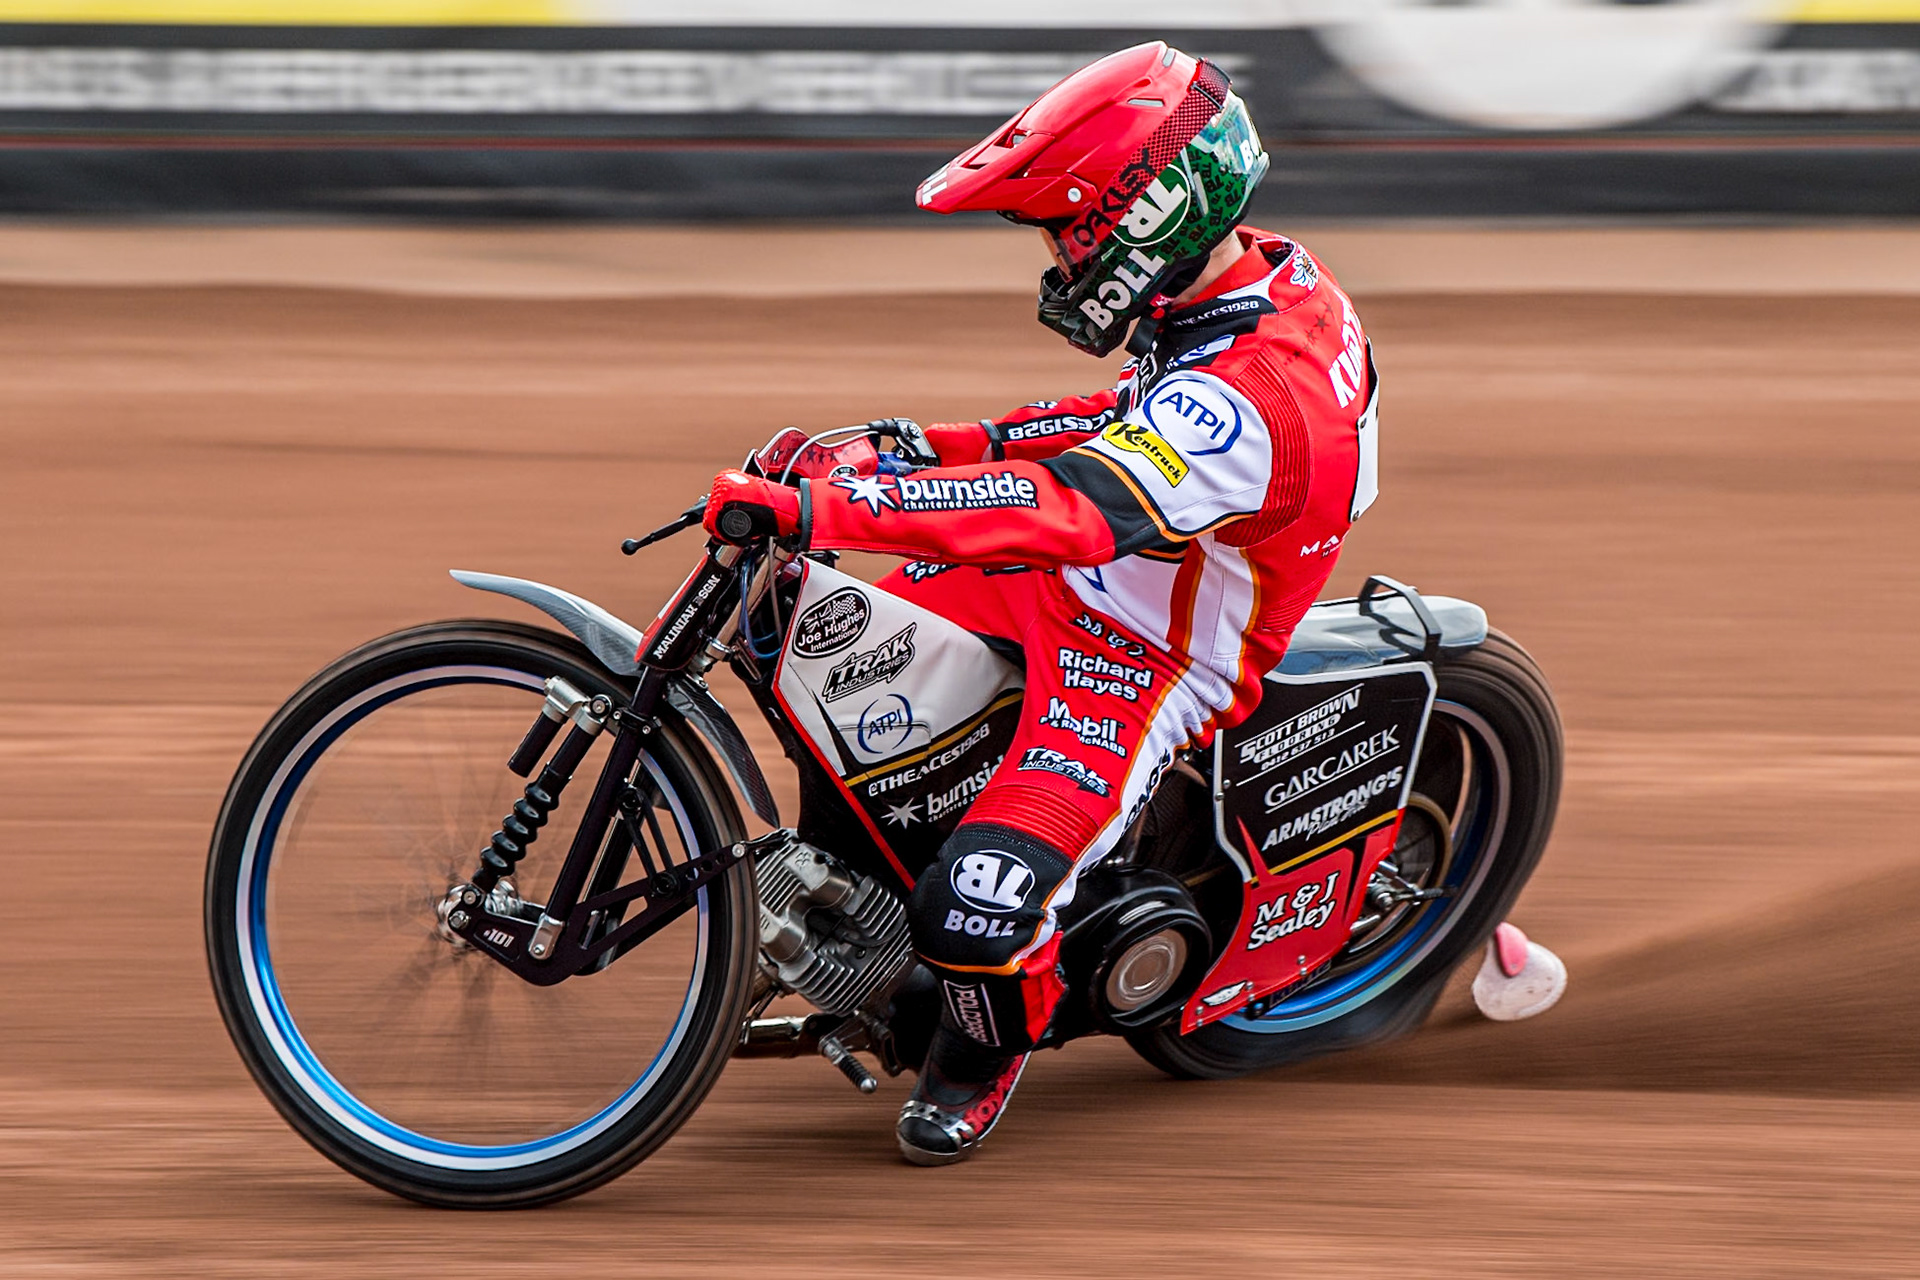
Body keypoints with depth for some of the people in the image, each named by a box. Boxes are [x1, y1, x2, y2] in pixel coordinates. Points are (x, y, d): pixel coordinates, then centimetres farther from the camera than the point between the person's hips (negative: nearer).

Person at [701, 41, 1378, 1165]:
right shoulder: (1271, 279, -5)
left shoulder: (1244, 399, -37)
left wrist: (822, 511, -50)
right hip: (1085, 585, 10)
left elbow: (1065, 513, -46)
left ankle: (990, 1050, 12)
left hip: (1138, 670, -10)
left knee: (978, 913, -21)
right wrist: (955, 445, 4)